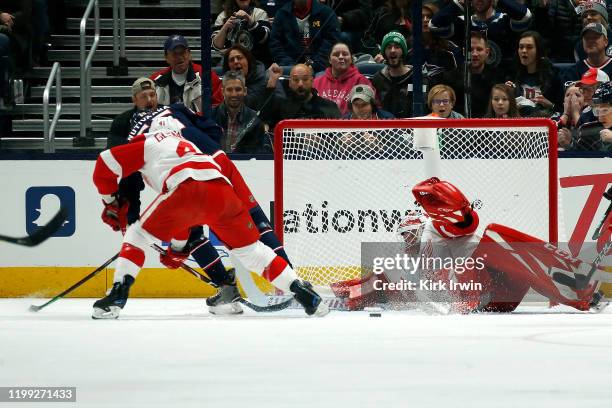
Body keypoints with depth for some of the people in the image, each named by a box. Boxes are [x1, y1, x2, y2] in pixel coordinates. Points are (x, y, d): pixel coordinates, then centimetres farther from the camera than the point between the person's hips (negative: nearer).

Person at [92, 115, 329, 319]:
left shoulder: (147, 143, 27)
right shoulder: (189, 147, 44)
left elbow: (104, 165, 21)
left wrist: (111, 203, 34)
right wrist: (178, 247, 51)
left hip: (188, 190, -5)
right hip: (223, 190, 5)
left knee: (138, 235, 10)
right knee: (250, 249, 18)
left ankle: (118, 295, -5)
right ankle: (303, 293, 12)